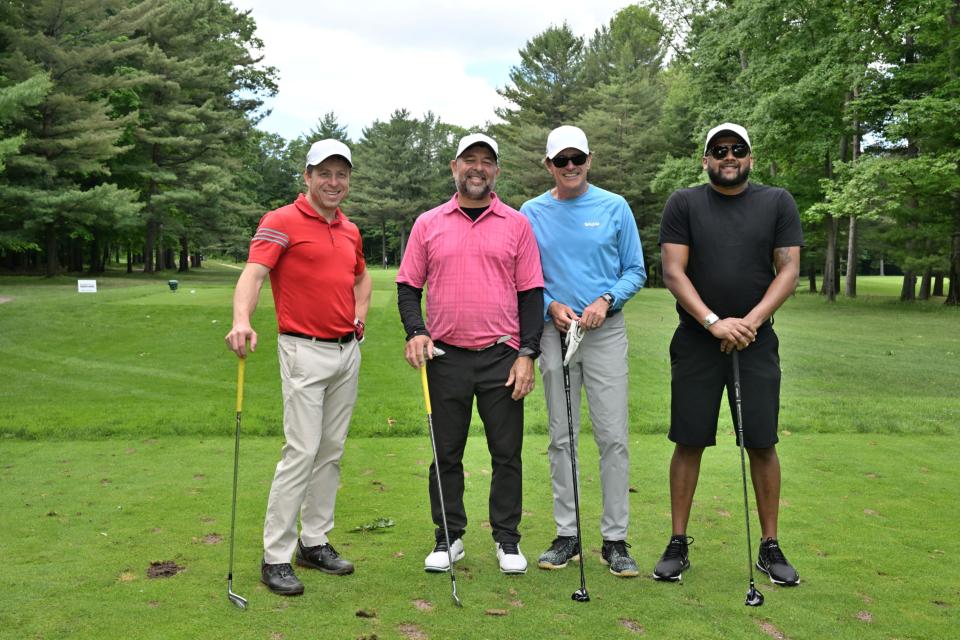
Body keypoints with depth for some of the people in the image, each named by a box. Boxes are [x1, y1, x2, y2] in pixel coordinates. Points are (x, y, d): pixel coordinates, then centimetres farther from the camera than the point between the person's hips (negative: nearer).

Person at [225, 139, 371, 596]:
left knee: (332, 451, 11)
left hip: (348, 351, 7)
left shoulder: (350, 231, 14)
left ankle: (315, 542, 23)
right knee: (302, 451, -9)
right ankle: (276, 557, 2)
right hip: (306, 352, -7)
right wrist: (242, 320, -41)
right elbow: (253, 272, -23)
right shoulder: (282, 222, -8)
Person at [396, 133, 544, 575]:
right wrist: (416, 331, -9)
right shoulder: (428, 224, 7)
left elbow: (531, 292, 3)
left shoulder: (517, 224, 5)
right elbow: (408, 285, 8)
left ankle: (507, 539, 19)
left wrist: (527, 353, -5)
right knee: (446, 453, 8)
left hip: (503, 356, 0)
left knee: (507, 454, 5)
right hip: (446, 357, 1)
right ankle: (448, 537, 21)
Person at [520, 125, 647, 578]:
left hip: (606, 332, -1)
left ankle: (615, 539, 7)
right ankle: (566, 535, 17)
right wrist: (552, 306, -8)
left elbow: (636, 271, 5)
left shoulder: (615, 208, 4)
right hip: (555, 331, 1)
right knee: (561, 437, 7)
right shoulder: (532, 213, 7)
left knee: (613, 437, -3)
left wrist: (606, 300, -12)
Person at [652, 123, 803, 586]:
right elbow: (673, 272, -5)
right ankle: (678, 544, 14)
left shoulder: (777, 203, 6)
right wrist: (714, 322, -17)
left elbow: (789, 269, 0)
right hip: (695, 343, -1)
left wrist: (751, 321, -14)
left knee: (762, 444, 4)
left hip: (756, 343, 1)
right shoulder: (684, 204, 2)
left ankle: (770, 547, 17)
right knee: (689, 442, 3)